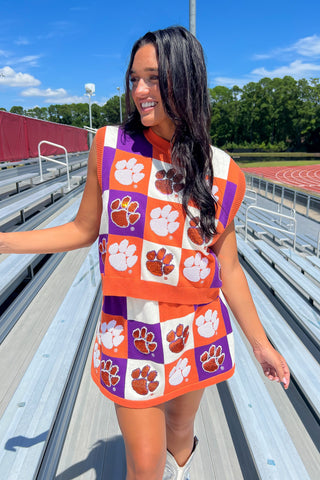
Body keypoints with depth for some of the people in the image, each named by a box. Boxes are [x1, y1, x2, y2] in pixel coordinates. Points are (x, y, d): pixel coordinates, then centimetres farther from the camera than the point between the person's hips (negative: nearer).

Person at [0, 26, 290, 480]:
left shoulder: (222, 173, -6)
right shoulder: (109, 147, -7)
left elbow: (228, 268, 0)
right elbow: (84, 229, 1)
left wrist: (260, 343, 5)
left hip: (197, 331, 2)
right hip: (130, 331, -1)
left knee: (180, 427, 25)